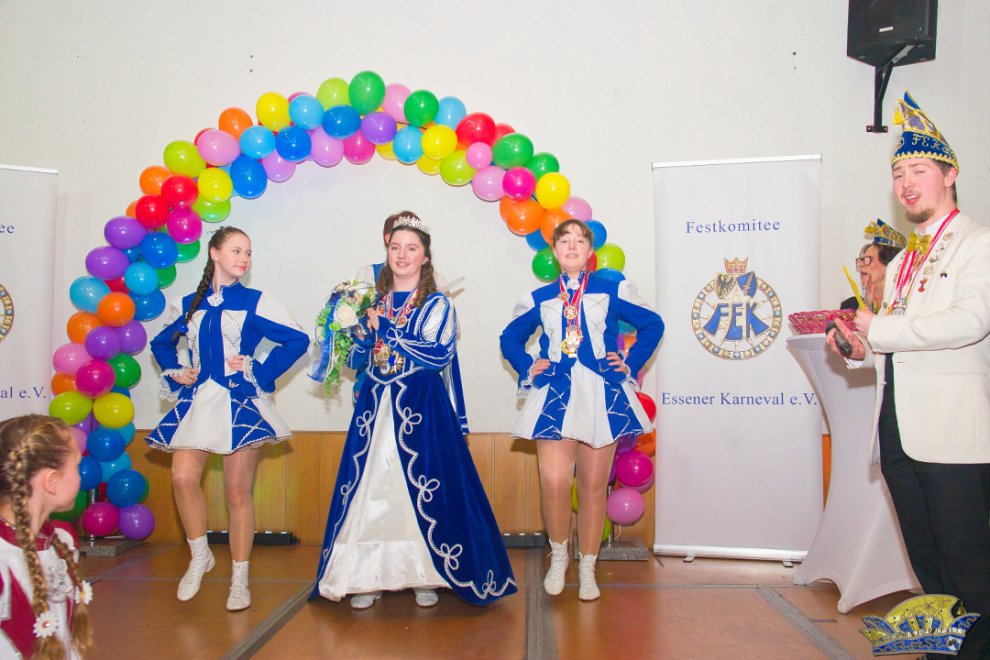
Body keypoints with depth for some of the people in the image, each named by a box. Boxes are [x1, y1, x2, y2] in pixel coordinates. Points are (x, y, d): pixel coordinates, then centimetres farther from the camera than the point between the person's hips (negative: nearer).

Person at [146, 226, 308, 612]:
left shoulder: (256, 302, 2)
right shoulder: (187, 305, 12)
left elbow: (298, 340, -3)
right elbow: (161, 344, 27)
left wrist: (260, 370, -5)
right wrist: (174, 372, 10)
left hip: (240, 402, -3)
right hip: (197, 400, 3)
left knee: (238, 491, 0)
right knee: (183, 476, -14)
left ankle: (240, 579, 14)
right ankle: (200, 557, 11)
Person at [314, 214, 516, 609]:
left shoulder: (437, 305, 3)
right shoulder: (373, 301, 13)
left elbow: (441, 354, -12)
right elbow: (356, 360, 9)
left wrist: (386, 329, -12)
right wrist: (364, 328, -11)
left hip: (421, 409, -3)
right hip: (375, 406, 3)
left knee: (422, 489, -4)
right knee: (371, 487, 0)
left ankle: (426, 575, 8)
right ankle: (368, 576, 10)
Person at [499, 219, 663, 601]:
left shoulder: (613, 290, 7)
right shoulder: (538, 299, 11)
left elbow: (652, 324, 13)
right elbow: (510, 338, 23)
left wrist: (630, 363, 5)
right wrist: (527, 368, 9)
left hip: (602, 394, 0)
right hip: (555, 396, 0)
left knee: (594, 486, 5)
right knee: (553, 481, -13)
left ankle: (587, 569, 21)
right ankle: (558, 554, 15)